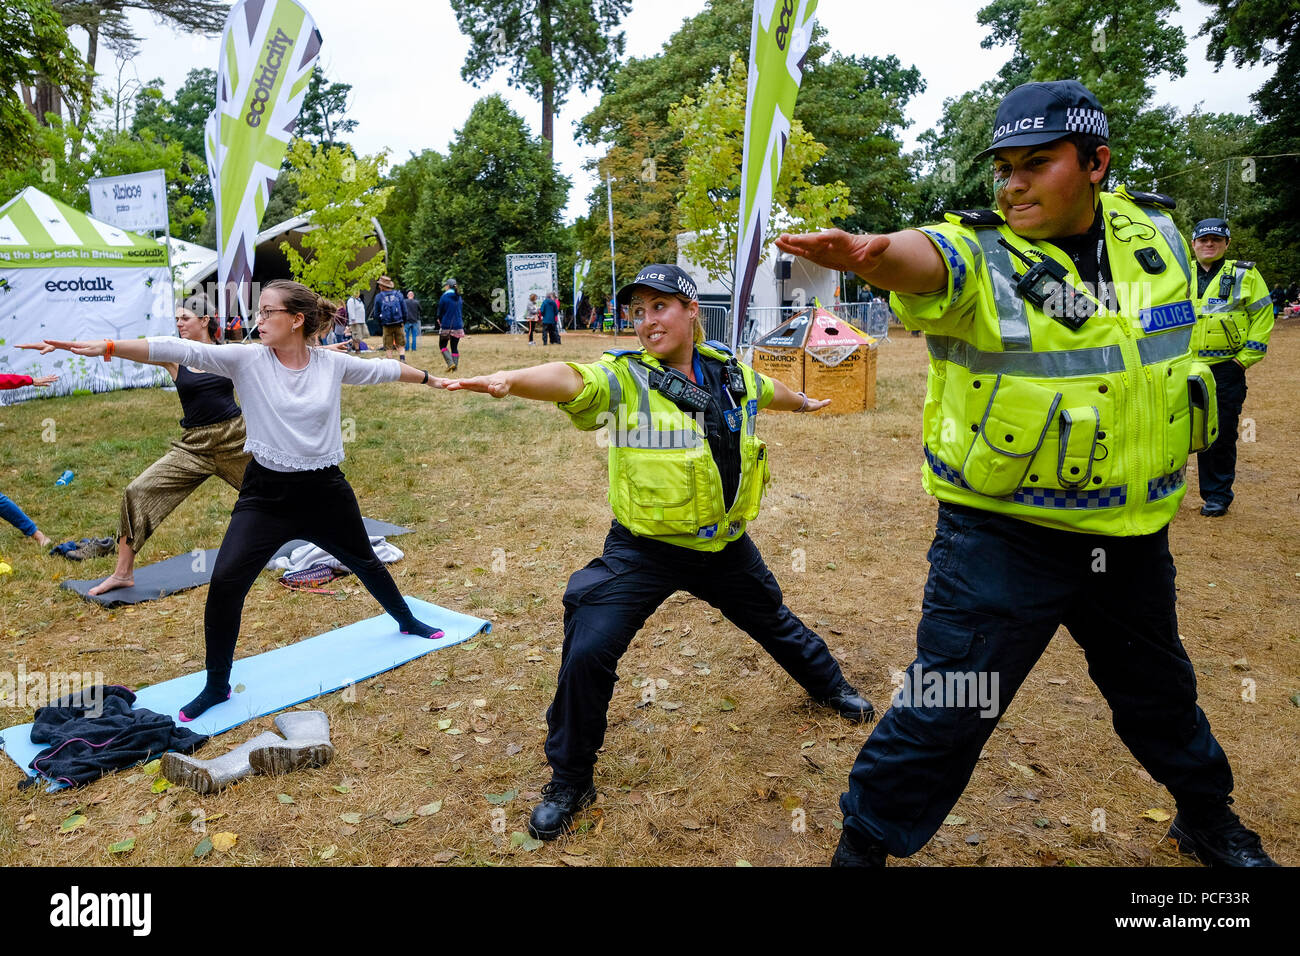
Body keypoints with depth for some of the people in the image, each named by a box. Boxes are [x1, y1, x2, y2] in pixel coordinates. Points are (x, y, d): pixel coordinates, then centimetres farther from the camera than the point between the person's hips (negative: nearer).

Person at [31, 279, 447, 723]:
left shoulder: (333, 364, -6)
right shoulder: (247, 359, -10)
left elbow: (383, 368, 10)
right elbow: (182, 350, -21)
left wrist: (430, 379, 23)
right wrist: (107, 346, -33)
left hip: (325, 490, 1)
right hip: (266, 493, -1)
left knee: (364, 561, 19)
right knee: (225, 583, -11)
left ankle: (407, 621, 48)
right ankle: (217, 686, 9)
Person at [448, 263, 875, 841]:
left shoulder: (732, 373, -2)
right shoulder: (624, 376, -15)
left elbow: (765, 391, 22)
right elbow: (570, 379, -36)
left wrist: (803, 402, 43)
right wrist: (510, 379, -57)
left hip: (723, 544, 4)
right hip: (644, 550, -3)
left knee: (773, 621, 25)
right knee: (587, 653, -13)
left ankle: (829, 685, 58)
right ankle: (569, 782, 12)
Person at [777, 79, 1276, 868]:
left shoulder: (1155, 233, 2)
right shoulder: (980, 251, -14)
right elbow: (924, 258, -38)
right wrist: (868, 252, -62)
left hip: (1133, 535, 5)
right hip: (1003, 536, -5)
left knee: (1160, 693, 26)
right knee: (947, 709, -3)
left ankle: (1209, 819, 54)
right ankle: (865, 843, 21)